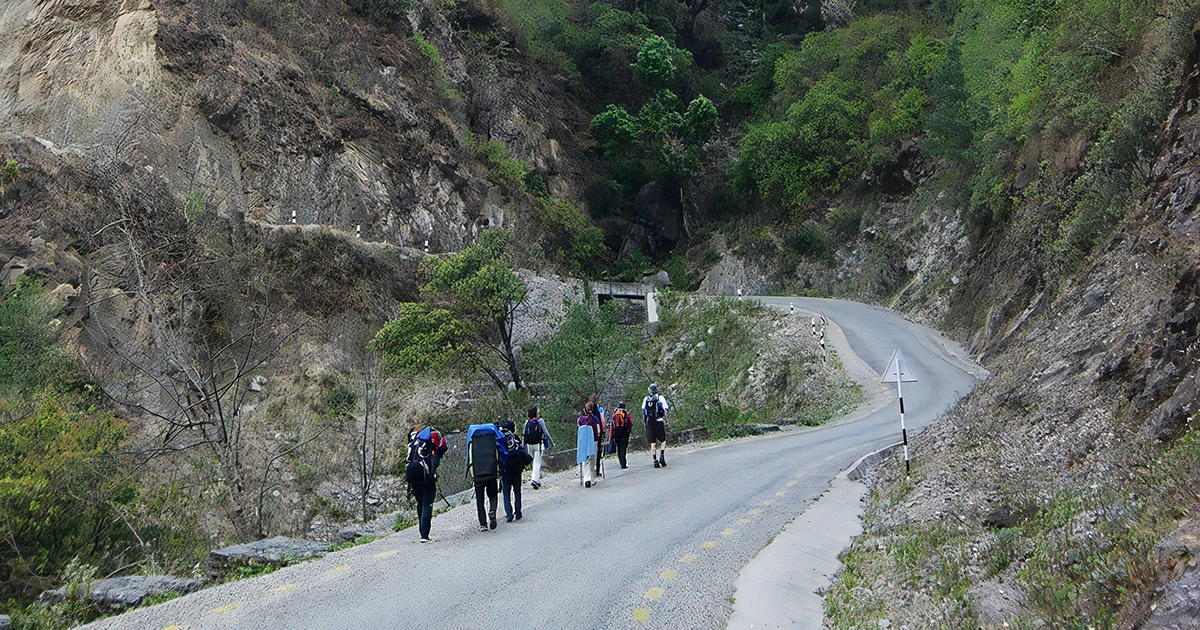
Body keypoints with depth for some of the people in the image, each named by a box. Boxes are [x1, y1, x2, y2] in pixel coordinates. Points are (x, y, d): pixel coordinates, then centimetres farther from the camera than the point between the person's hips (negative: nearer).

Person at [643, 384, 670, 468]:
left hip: (649, 423, 3)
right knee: (663, 441, 7)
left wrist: (645, 422, 12)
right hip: (659, 421, -3)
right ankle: (662, 455, -14)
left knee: (652, 443, 5)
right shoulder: (660, 397, 1)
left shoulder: (646, 399, 10)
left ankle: (655, 461, 2)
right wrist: (666, 420, 7)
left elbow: (643, 411, 7)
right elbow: (665, 410, -3)